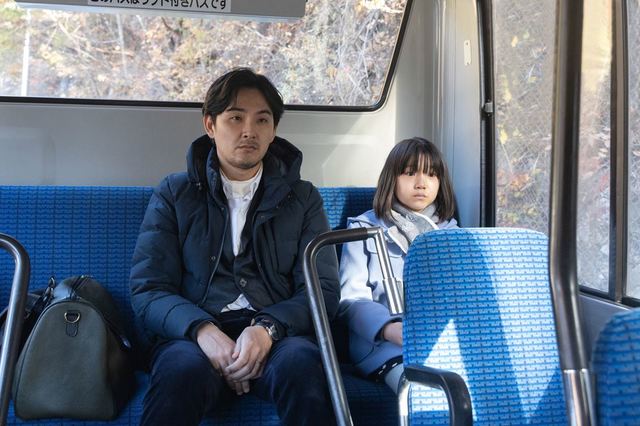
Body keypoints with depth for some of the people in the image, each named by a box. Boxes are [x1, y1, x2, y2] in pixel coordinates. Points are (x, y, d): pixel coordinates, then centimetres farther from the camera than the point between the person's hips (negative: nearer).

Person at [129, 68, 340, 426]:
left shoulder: (303, 198, 15)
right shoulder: (174, 194, 13)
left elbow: (324, 289, 5)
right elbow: (148, 290, 4)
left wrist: (267, 328, -16)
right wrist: (203, 330, -17)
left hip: (277, 335, 1)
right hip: (194, 333, -1)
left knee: (301, 361, -33)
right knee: (184, 366, -36)